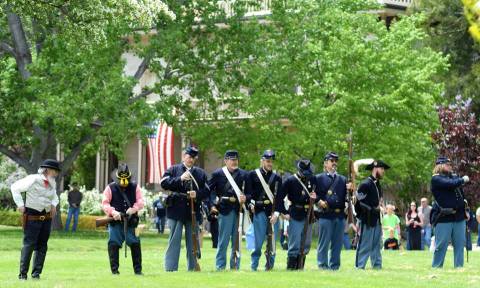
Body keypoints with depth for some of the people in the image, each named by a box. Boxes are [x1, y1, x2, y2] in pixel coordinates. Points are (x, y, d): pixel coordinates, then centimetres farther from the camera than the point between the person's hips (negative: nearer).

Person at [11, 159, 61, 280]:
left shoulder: (52, 184, 10)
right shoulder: (33, 180, -12)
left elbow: (54, 196, 29)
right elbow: (15, 187, -8)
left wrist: (54, 204, 8)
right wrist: (20, 204, -11)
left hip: (46, 217, 7)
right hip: (32, 216, -7)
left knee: (42, 246, 6)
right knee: (29, 244, -8)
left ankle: (36, 273, 12)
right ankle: (23, 273, -4)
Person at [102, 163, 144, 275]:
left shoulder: (135, 187, 8)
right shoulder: (110, 188, 3)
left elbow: (140, 202, 1)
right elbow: (105, 203, -3)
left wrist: (134, 208, -19)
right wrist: (113, 212, -21)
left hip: (131, 222, 1)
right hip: (115, 222, -1)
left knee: (135, 244, -3)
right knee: (113, 245, -5)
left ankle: (138, 269, 4)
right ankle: (114, 269, 3)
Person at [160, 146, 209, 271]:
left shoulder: (200, 173, 14)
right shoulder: (173, 170, 7)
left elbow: (206, 191, 9)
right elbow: (164, 183, -8)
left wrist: (197, 194, -11)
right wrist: (180, 179, -17)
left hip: (193, 212, 3)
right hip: (176, 211, -3)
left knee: (193, 242, 6)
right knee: (174, 241, -2)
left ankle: (193, 268, 13)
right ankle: (170, 268, -1)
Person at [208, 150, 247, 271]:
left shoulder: (243, 174, 9)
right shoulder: (218, 174, 2)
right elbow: (210, 190, 1)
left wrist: (245, 198, -13)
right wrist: (212, 205, -9)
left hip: (239, 209, 3)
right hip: (224, 210, -3)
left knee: (237, 240, 7)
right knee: (224, 239, -1)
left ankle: (235, 265, 14)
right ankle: (220, 265, 6)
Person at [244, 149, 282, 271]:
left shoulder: (277, 177, 14)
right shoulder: (252, 174, 7)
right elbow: (247, 192, 3)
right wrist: (251, 203, -10)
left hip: (273, 211, 3)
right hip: (259, 210, -3)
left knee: (272, 239, 3)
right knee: (259, 239, -7)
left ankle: (270, 265, 12)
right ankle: (254, 265, 3)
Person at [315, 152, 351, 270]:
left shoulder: (342, 179, 20)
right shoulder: (319, 178, 7)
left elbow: (346, 197, 18)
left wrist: (349, 190, -2)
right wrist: (319, 201, -16)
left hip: (340, 215, 4)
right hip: (326, 215, -4)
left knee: (337, 244, 6)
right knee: (324, 242, -3)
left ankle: (334, 266, 12)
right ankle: (322, 265, 1)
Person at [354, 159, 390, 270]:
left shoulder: (377, 184, 15)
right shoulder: (365, 184, -14)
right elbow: (358, 201, -17)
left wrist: (379, 207, 9)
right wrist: (374, 209, -14)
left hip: (377, 220, 9)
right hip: (367, 220, -9)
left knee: (377, 244, 12)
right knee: (365, 245, -6)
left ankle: (377, 266, 18)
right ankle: (359, 266, -3)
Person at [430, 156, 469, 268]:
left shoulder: (454, 177, 16)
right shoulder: (436, 179, -5)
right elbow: (450, 184, -20)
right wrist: (463, 180, -4)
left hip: (459, 217, 6)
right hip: (443, 217, -6)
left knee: (460, 243, 6)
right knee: (441, 244, -3)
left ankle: (459, 266, 11)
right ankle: (436, 267, 5)